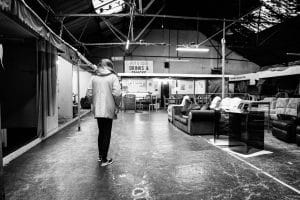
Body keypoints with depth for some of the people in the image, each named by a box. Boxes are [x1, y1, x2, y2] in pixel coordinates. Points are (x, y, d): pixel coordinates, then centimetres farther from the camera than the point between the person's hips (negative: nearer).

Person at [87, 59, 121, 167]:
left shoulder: (94, 77, 6)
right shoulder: (113, 77, -6)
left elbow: (89, 93, 3)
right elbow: (117, 93, -15)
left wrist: (94, 102, 16)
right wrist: (117, 105, -1)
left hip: (97, 110, 4)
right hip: (109, 110, -4)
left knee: (101, 132, 19)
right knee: (107, 134, 5)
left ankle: (100, 155, 31)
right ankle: (104, 160, 11)